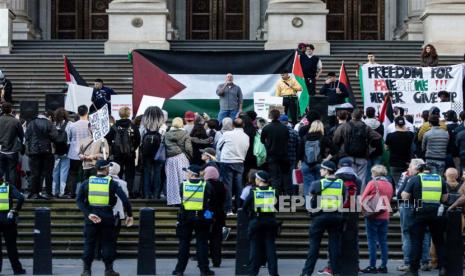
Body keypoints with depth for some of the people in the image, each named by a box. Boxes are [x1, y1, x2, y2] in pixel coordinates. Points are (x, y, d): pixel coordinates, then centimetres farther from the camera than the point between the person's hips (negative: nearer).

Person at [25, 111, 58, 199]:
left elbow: (27, 136, 1)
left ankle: (34, 193, 2)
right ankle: (48, 193, 3)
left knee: (35, 173, 4)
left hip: (34, 151, 1)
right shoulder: (50, 124, -1)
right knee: (47, 173, 5)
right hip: (47, 151, -1)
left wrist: (28, 148, 6)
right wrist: (48, 139, 11)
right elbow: (54, 136, -9)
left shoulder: (32, 123, 4)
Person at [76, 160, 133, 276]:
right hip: (107, 217, -1)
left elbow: (79, 200, -6)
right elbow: (125, 199, -9)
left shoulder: (87, 182, 5)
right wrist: (129, 215, -1)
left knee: (89, 243, 9)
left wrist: (88, 214, -11)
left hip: (91, 217, 1)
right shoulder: (112, 183, -1)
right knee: (108, 243, 9)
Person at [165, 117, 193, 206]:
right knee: (182, 179, 1)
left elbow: (165, 146, -2)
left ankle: (173, 200, 9)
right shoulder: (185, 134, -4)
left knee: (172, 180, 8)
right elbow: (188, 148, -8)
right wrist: (190, 157, 8)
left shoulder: (167, 134, 3)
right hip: (181, 158, -2)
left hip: (170, 159, 2)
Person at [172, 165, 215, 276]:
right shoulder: (206, 185, -4)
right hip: (201, 217, -1)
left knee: (184, 243, 8)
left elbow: (182, 199, 8)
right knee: (202, 243, 5)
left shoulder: (183, 184, -2)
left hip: (186, 217, 1)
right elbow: (211, 201, 2)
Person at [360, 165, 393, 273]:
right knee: (383, 241, 9)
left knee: (372, 241, -2)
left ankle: (372, 266, -5)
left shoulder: (372, 183, -9)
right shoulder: (389, 185, 8)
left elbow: (363, 199, -9)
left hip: (373, 216, -5)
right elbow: (389, 200, 13)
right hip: (385, 216, 5)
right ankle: (383, 266, 8)